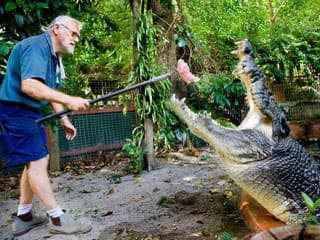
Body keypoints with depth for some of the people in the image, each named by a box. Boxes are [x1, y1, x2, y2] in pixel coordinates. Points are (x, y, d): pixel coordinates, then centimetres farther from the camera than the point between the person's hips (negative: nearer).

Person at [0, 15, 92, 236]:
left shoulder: (54, 55, 13)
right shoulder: (36, 47, -18)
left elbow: (50, 90, 19)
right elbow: (28, 85, -33)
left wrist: (64, 120, 14)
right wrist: (68, 100, -36)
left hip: (30, 113, 11)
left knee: (36, 161, 13)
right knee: (37, 161, -9)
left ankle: (24, 217, 24)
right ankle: (58, 219, -2)